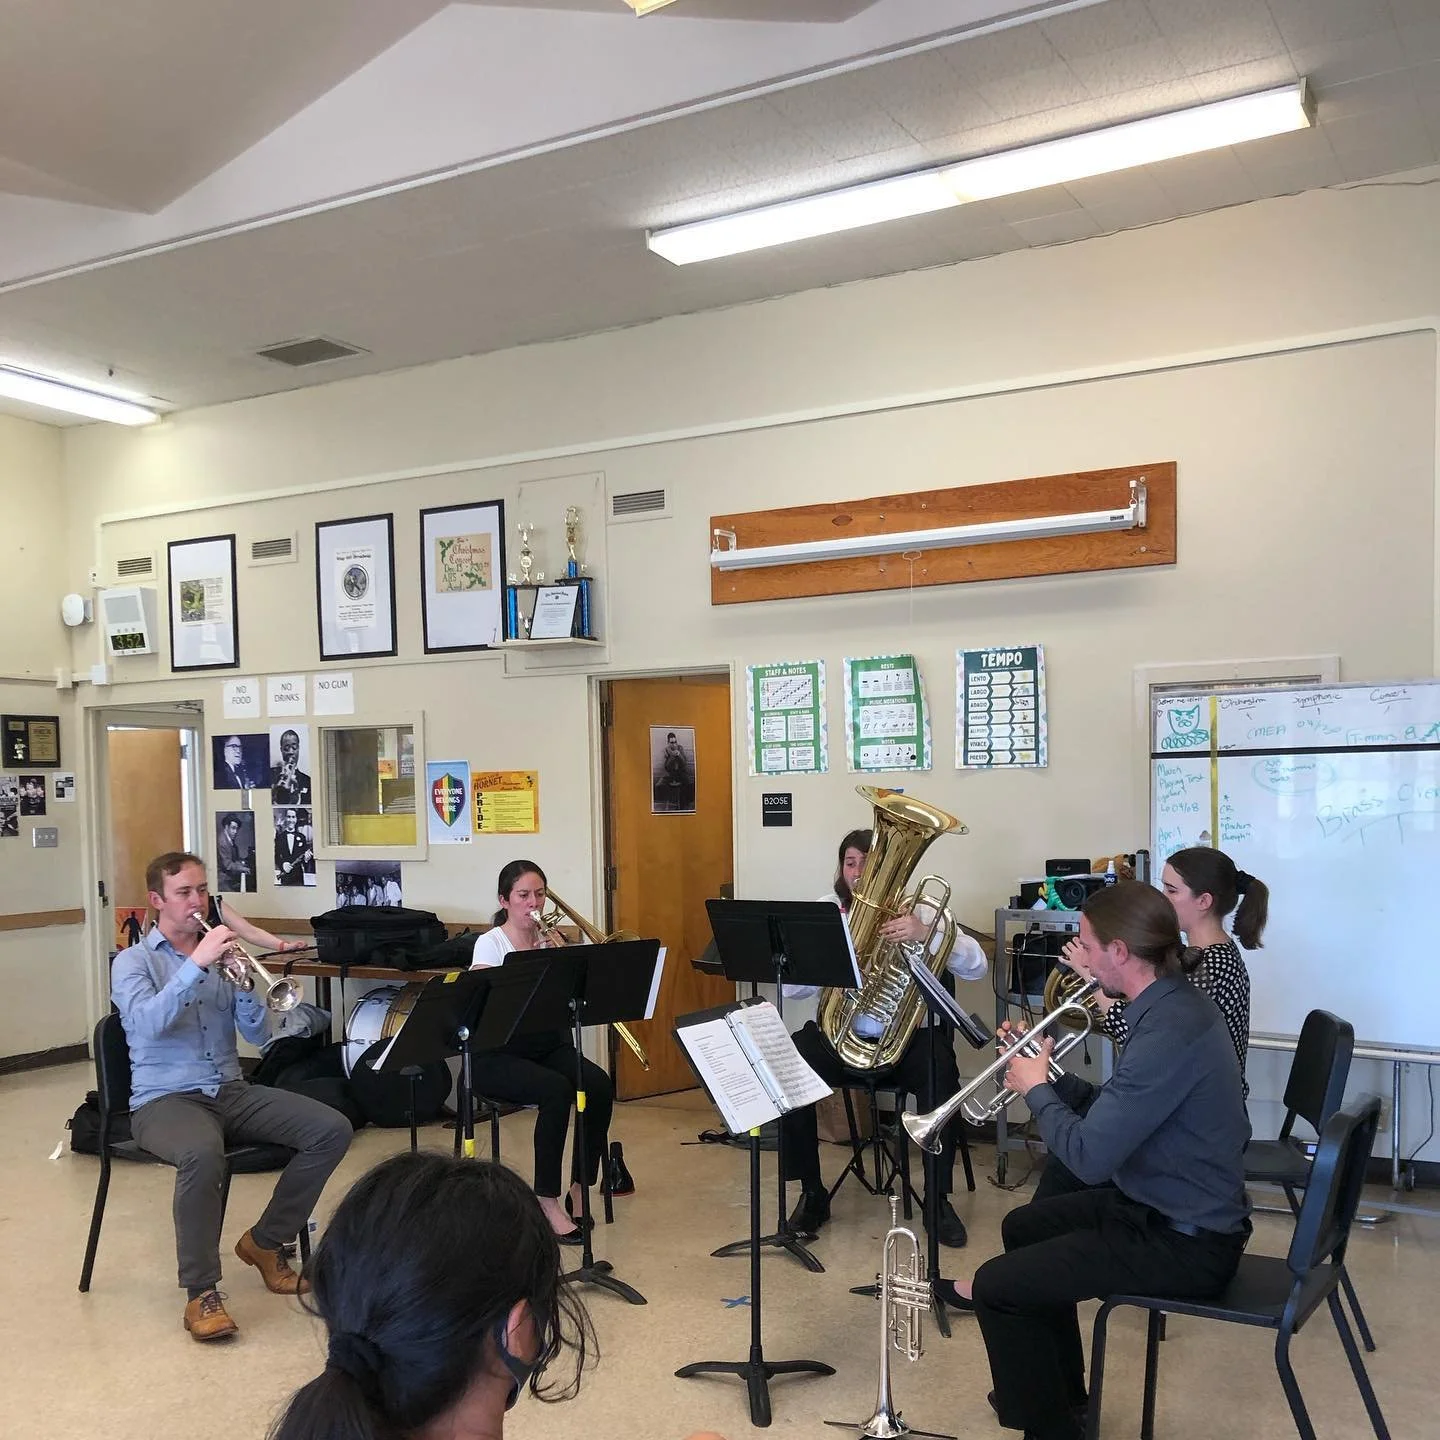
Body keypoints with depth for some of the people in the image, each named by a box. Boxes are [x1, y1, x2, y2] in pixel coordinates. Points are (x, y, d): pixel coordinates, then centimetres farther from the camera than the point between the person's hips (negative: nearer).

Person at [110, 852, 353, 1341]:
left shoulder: (220, 955, 13)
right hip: (165, 1099, -5)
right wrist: (197, 964, -29)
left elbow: (257, 1034, 7)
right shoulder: (133, 961, 1)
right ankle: (201, 1292, -24)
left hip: (231, 1092, 5)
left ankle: (265, 1241, 5)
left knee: (332, 1129, -14)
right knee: (202, 1153, -40)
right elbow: (148, 1022, -21)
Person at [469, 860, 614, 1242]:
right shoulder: (490, 943, -5)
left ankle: (579, 1189, -7)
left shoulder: (551, 940, 8)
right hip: (497, 1053, -5)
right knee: (557, 1089, -31)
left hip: (548, 1043, 5)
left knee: (599, 1085, -23)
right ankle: (547, 1201, -18)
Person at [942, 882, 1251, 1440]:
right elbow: (1112, 1112, 12)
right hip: (1167, 1205, 10)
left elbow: (1089, 1156, -28)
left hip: (1184, 1243, -10)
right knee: (1023, 1227, 24)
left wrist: (1035, 1088, -12)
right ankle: (1058, 1390, 40)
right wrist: (1047, 1072, 2)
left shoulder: (1169, 1031, -29)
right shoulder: (1173, 1002, 3)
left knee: (995, 1286, -11)